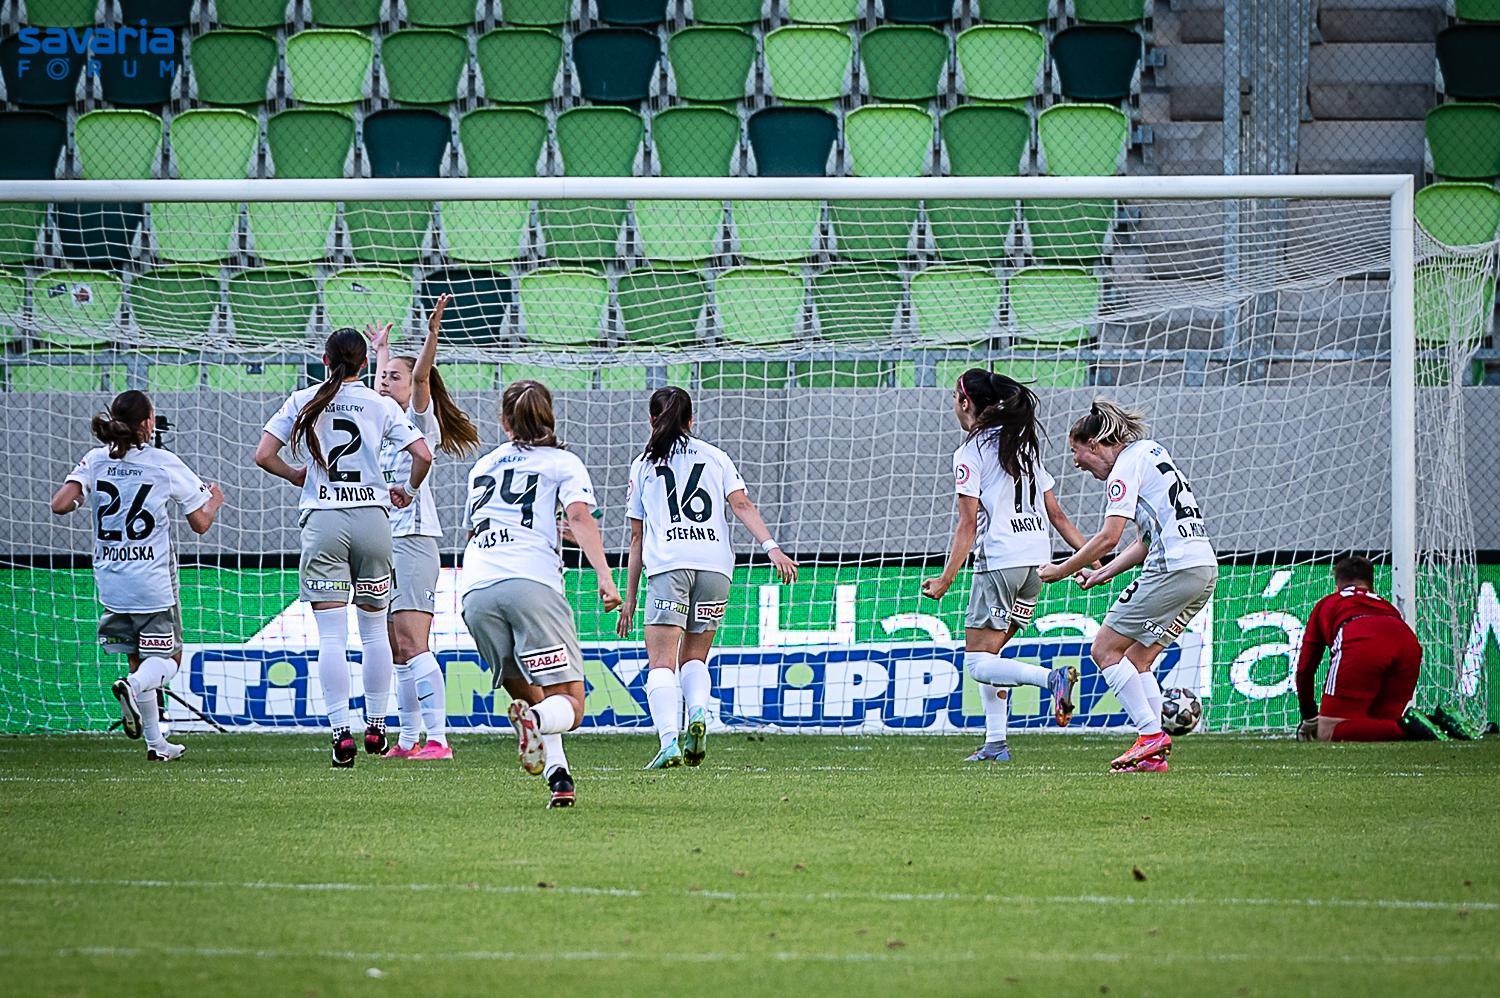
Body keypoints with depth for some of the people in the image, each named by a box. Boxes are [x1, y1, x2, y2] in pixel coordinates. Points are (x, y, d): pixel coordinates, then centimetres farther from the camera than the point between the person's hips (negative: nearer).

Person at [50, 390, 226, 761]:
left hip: (111, 581, 4)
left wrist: (80, 494, 12)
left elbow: (59, 505, -11)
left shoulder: (95, 462, -1)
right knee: (167, 658, 7)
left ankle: (155, 742, 16)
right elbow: (200, 523, -3)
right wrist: (215, 500, 19)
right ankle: (133, 687, -26)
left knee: (138, 658, 16)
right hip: (153, 583, -4)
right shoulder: (165, 464, -8)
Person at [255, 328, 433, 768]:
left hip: (322, 521, -1)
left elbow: (264, 455, -1)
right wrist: (408, 490, 14)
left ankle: (341, 732, -12)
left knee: (331, 634, -2)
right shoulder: (380, 406, 1)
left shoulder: (303, 402, 2)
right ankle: (376, 725, 18)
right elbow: (423, 455, -5)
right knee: (374, 628, 15)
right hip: (371, 515, 1)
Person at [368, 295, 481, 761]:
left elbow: (421, 376, -20)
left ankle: (438, 740, -22)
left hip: (413, 542, -9)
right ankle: (408, 739, 13)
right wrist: (381, 350, 51)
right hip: (387, 545, 9)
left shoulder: (421, 420, -3)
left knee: (412, 643, -17)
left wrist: (432, 333, -32)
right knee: (398, 649, 9)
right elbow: (380, 390, 40)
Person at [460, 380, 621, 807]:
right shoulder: (562, 463, 16)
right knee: (569, 703, -3)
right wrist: (605, 576, -12)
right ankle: (534, 721, -39)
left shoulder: (482, 467, 29)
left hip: (475, 591, 4)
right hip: (533, 581, -4)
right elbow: (580, 517, -3)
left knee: (526, 693, 17)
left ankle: (558, 777, -6)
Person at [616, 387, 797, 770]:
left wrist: (630, 597, 21)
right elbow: (742, 505, 4)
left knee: (661, 663, -7)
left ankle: (669, 740, -27)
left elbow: (637, 537, 18)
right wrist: (771, 547, -3)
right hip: (715, 563, 2)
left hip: (667, 566, -2)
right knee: (694, 658, 16)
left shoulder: (644, 464, 18)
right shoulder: (715, 457, 20)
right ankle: (698, 714, -13)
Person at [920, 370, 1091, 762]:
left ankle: (1052, 678, -28)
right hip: (1038, 561, 8)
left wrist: (946, 579, -8)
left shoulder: (970, 453, -5)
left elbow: (968, 525, -10)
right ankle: (996, 742, 8)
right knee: (989, 653, 17)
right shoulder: (1025, 443, 17)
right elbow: (1056, 513, 16)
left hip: (1000, 562, -8)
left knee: (978, 662, -5)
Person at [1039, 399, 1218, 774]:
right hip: (1205, 569, 10)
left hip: (1173, 569, -10)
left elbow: (1109, 537, -14)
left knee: (1105, 650, -4)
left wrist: (1060, 571, -4)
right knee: (1138, 659, 13)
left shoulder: (1126, 466, -6)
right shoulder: (1148, 450, 23)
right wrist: (1103, 573, 22)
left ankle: (1151, 734, -10)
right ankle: (1153, 754, 5)